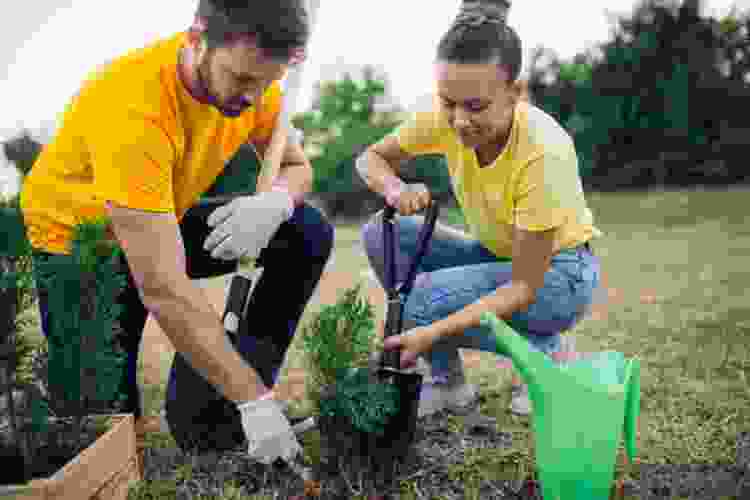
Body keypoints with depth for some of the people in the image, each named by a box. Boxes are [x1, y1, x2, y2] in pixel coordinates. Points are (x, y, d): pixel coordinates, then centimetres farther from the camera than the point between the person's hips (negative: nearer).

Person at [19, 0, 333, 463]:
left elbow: (297, 167, -3)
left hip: (170, 221, 6)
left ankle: (219, 397, -5)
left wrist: (275, 201, -29)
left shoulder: (251, 77, -17)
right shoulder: (132, 107, -37)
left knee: (309, 234, -12)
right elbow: (163, 290, -40)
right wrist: (254, 399, -38)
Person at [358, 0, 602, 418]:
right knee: (383, 234, -14)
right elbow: (371, 157, -4)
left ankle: (541, 350, -1)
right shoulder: (446, 117, -18)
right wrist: (395, 188, -28)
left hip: (559, 274, -6)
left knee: (425, 297, -27)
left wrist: (434, 332, -39)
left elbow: (524, 287, -29)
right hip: (496, 255, 6)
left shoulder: (545, 151, -32)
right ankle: (447, 383, -2)